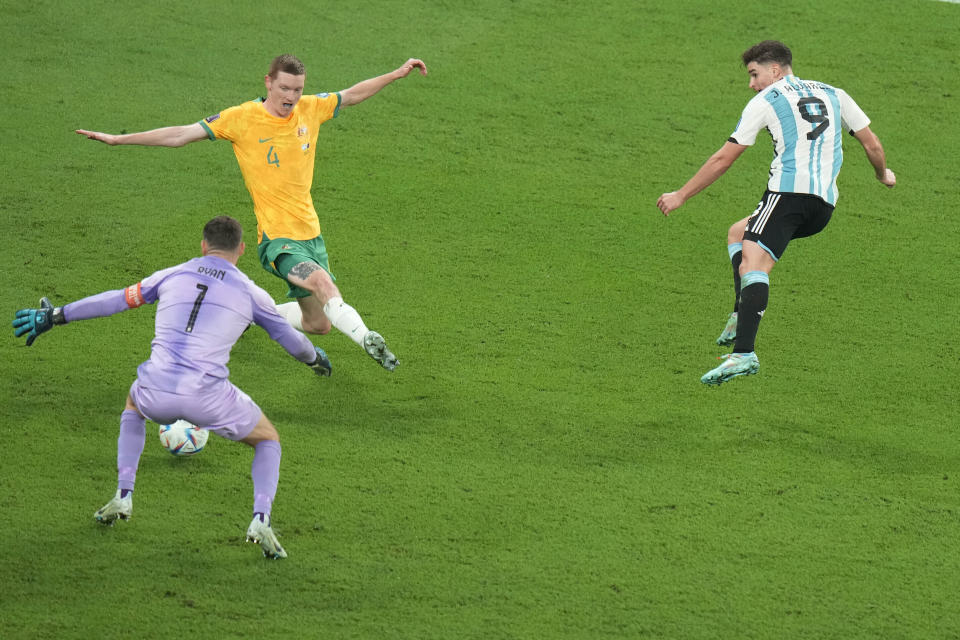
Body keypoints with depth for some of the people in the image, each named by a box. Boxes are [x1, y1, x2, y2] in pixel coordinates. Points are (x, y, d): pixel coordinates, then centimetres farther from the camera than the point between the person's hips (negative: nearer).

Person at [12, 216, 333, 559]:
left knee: (133, 405, 40)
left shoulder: (172, 276, 16)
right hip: (208, 397, -2)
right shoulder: (251, 293, 12)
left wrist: (55, 316, 34)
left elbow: (114, 300, 23)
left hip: (156, 392, 2)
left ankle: (123, 497, 27)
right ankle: (261, 520, -1)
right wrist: (316, 358, 47)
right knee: (268, 440, 23)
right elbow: (291, 340, 24)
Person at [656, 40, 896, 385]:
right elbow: (872, 144, 24)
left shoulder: (766, 101, 9)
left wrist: (680, 196, 18)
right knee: (737, 233, 25)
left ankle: (743, 353, -41)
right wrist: (884, 174, 46)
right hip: (825, 205, 7)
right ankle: (741, 318, 6)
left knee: (752, 264, -20)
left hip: (789, 191, -7)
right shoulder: (833, 95, 23)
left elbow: (723, 159, 10)